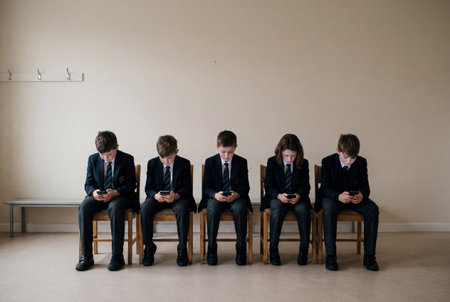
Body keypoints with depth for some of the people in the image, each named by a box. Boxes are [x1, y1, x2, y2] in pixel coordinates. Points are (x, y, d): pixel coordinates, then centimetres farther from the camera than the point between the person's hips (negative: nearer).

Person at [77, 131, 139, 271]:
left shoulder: (127, 159, -4)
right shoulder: (93, 159, 5)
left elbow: (131, 185, -6)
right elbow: (88, 183, 6)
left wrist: (115, 192, -25)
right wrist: (94, 192, -19)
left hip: (120, 196, -3)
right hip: (98, 196, 4)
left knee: (115, 208, -37)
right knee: (84, 207, -28)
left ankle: (117, 256, -29)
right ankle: (86, 256, -20)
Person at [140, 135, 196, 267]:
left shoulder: (184, 164, -6)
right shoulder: (152, 163, -1)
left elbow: (187, 188, -7)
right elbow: (149, 188, 0)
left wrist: (176, 195, -29)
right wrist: (155, 195, -25)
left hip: (178, 197, -2)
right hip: (158, 197, 2)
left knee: (182, 210, -35)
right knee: (144, 209, -28)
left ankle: (182, 248, -19)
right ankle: (149, 246, -9)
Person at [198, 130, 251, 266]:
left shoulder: (242, 162, 0)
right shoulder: (210, 162, 0)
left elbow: (245, 186, -2)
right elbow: (206, 187, -1)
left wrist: (236, 194, -24)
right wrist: (215, 194, -23)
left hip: (235, 197, 0)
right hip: (216, 197, 0)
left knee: (240, 208, -32)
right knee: (212, 209, -32)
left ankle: (241, 248, -17)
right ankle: (211, 247, -17)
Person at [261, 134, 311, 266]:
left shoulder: (303, 163, 2)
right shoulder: (272, 162, -1)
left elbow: (305, 186, 2)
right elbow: (268, 185, -2)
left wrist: (299, 195, -21)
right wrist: (279, 195, -23)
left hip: (297, 198, 1)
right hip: (277, 197, -1)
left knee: (303, 209, -32)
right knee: (277, 209, -34)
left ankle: (304, 249, -17)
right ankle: (273, 249, -22)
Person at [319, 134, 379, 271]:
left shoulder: (361, 162, -7)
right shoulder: (328, 162, -14)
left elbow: (364, 185, -6)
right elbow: (325, 188, -15)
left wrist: (362, 195, -31)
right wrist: (338, 196, -37)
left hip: (355, 197, 3)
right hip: (333, 196, -3)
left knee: (373, 209, -25)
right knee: (329, 210, -36)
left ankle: (369, 255, -16)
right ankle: (330, 256, -28)